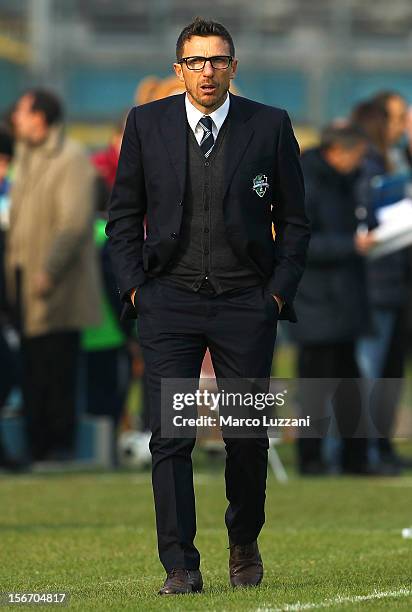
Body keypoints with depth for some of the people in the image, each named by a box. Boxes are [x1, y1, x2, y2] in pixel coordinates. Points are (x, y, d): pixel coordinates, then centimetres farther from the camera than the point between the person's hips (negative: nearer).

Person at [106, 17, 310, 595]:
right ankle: (180, 567, -7)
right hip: (169, 302, 0)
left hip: (247, 305, 0)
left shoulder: (270, 126, 2)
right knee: (170, 435, -9)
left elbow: (294, 220, 8)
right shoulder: (146, 123, 5)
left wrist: (280, 291, 0)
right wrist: (135, 286, 1)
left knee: (248, 436, 5)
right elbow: (124, 215, 11)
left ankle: (245, 547, 28)